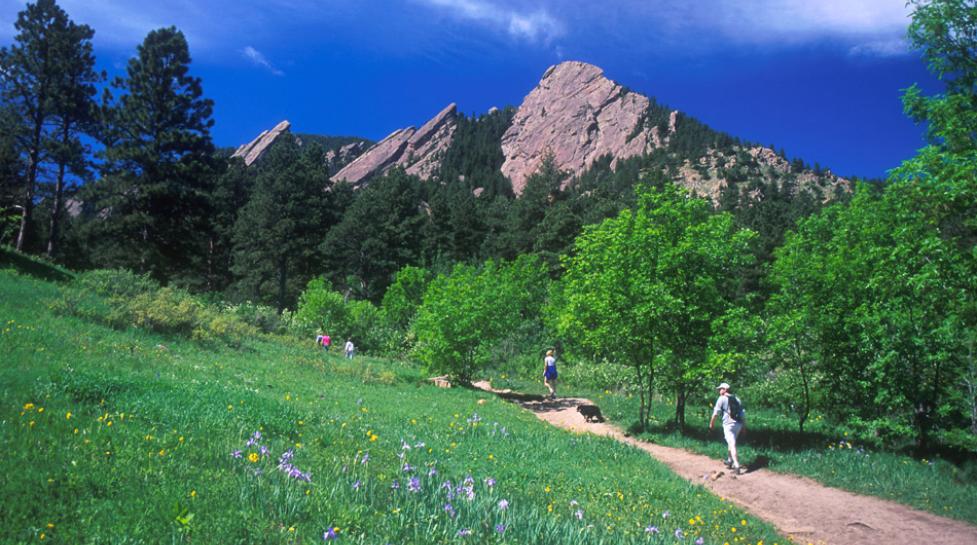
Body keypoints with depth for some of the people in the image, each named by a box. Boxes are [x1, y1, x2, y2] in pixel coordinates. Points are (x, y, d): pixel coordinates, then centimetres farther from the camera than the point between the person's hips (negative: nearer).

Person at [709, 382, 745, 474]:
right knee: (731, 443, 24)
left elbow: (715, 413, -5)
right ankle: (730, 462, 35)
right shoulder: (736, 399, 16)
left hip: (728, 424, -6)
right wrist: (744, 425, 18)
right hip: (738, 424, 6)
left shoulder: (722, 399, -3)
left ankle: (737, 467, -19)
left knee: (732, 445, -11)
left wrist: (711, 424, 6)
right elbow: (742, 413, 14)